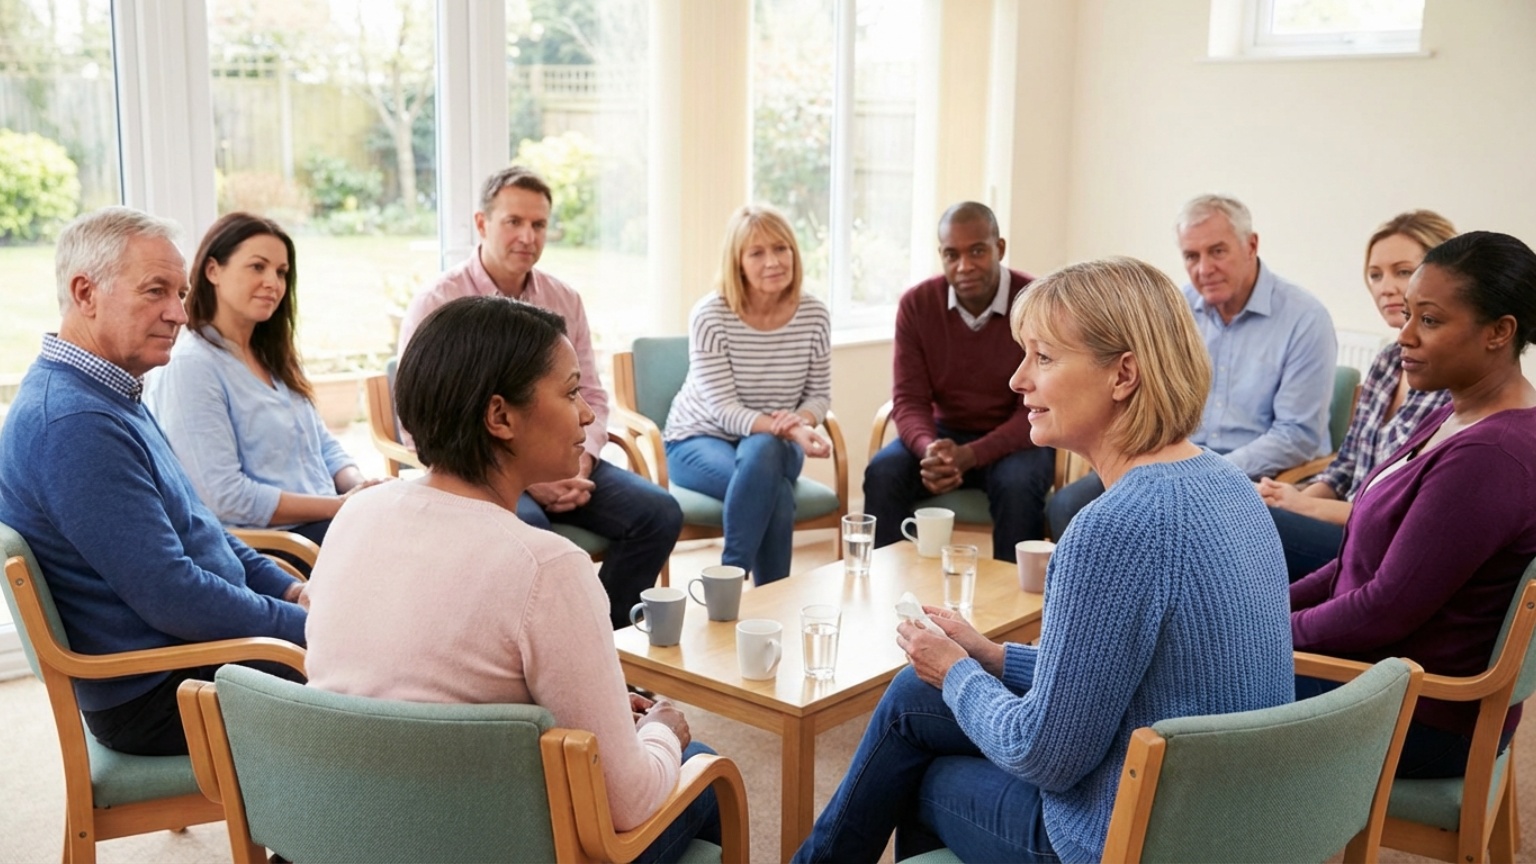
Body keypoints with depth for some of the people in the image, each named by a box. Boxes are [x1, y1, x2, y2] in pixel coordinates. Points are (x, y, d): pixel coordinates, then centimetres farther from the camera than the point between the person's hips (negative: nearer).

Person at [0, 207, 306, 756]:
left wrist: (291, 589, 7)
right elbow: (173, 598, -26)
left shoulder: (107, 397, 9)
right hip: (161, 698, -10)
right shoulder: (72, 423, -25)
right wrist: (308, 624, -16)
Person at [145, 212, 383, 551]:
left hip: (326, 524, 8)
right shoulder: (189, 367, -10)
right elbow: (225, 497, -17)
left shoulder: (272, 358, 18)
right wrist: (341, 505, -16)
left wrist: (360, 486, -4)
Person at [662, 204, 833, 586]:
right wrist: (783, 428, -36)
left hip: (774, 444, 3)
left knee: (762, 452, -34)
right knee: (776, 491, -33)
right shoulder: (710, 315, -17)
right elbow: (722, 406, -20)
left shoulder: (814, 315, -6)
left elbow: (819, 395, 2)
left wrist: (801, 423, -23)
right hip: (699, 440, -3)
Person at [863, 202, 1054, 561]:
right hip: (946, 432, 3)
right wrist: (929, 449, -31)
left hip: (1016, 438, -2)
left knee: (1017, 484, -34)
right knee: (883, 473, -24)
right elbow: (909, 398, -7)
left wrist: (970, 455, -32)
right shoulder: (916, 303, -7)